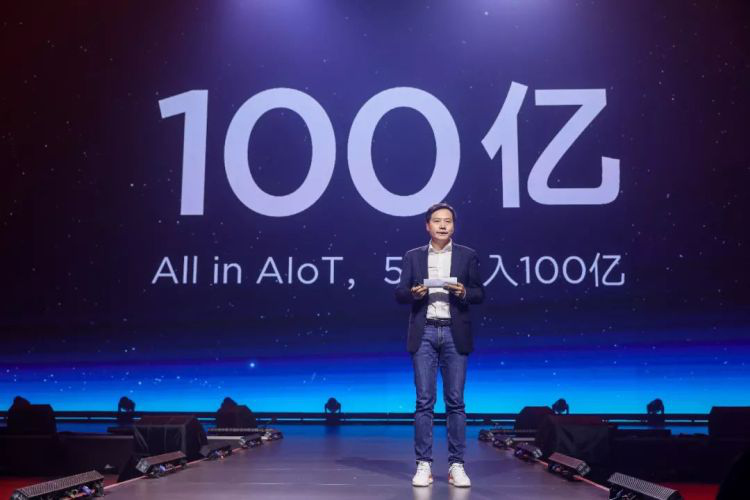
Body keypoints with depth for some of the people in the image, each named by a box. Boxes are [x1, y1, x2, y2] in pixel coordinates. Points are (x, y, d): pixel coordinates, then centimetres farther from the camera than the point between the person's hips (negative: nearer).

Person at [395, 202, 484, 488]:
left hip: (454, 334, 0)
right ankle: (424, 464, 7)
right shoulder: (413, 256, 9)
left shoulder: (467, 256, 8)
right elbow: (399, 294, 6)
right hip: (424, 333, 0)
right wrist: (413, 293, -14)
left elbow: (480, 293, 6)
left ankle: (456, 465, 9)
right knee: (424, 400, 0)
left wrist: (464, 292, -14)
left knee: (455, 400, 2)